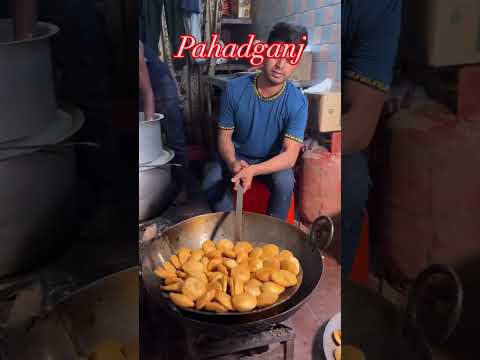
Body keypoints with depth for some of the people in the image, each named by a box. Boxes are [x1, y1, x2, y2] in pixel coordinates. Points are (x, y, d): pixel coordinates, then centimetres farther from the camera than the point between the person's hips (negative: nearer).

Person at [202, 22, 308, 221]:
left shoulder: (297, 102, -21)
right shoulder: (234, 89, -17)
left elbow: (290, 155, -26)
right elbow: (224, 136, -8)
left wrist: (252, 170, -43)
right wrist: (233, 163, -30)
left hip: (273, 160, -1)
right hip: (236, 156, 1)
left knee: (285, 182, -32)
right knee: (211, 183, -25)